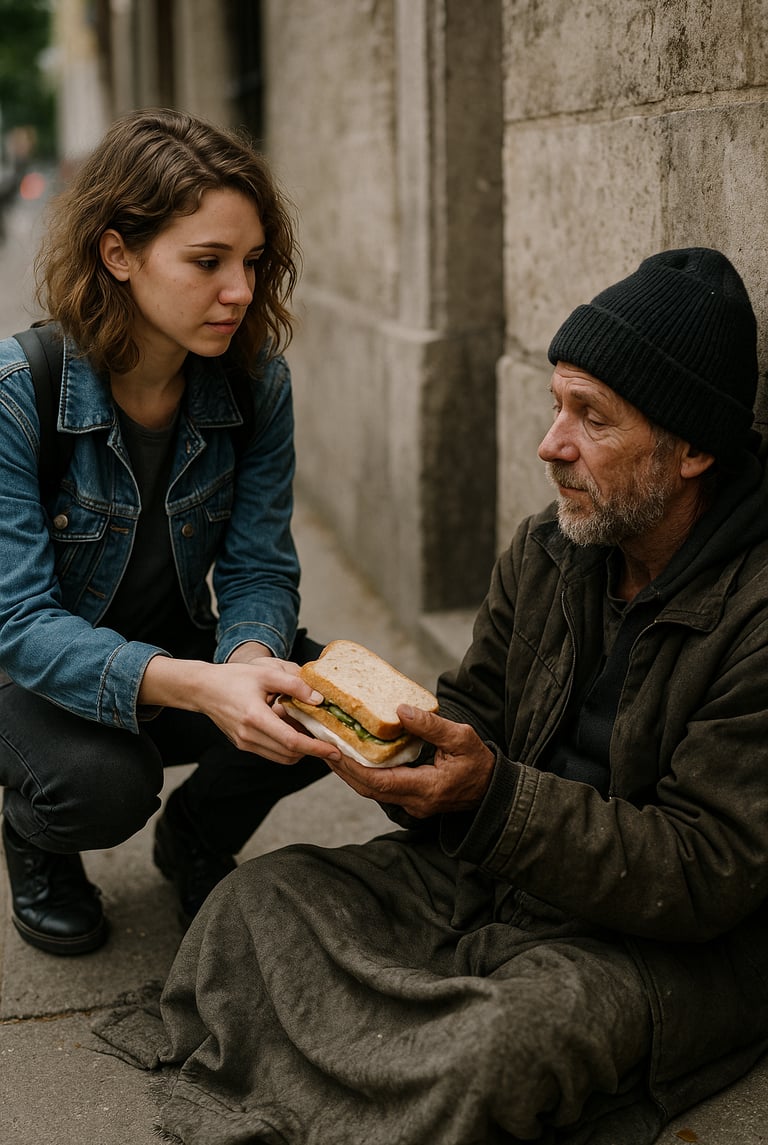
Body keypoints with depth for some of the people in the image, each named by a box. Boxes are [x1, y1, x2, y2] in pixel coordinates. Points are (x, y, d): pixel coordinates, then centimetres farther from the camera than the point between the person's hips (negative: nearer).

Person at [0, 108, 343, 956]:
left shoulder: (256, 382, -13)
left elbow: (260, 569, -10)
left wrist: (250, 660, -36)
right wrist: (197, 686, -45)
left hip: (183, 657, 4)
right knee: (102, 782, -35)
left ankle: (196, 837, 10)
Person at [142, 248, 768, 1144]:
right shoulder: (545, 550, 3)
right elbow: (473, 713, 12)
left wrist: (492, 797, -30)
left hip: (676, 945, -6)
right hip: (495, 877, 7)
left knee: (510, 1034, -35)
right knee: (265, 894, -12)